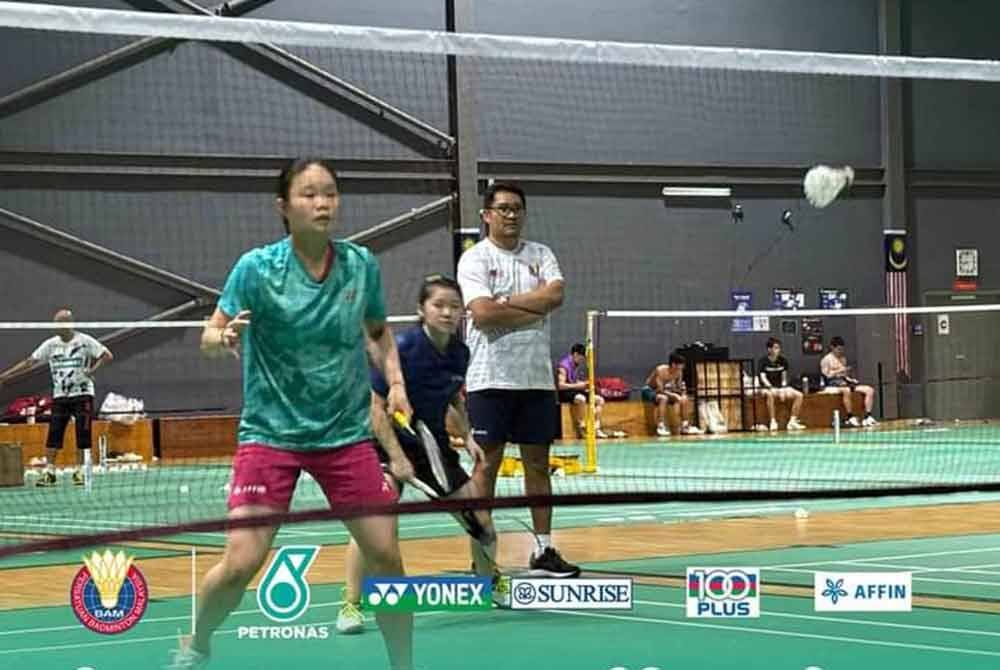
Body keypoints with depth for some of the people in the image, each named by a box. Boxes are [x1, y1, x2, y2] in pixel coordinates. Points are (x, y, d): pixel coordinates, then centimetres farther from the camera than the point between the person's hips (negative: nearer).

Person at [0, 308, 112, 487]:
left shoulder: (85, 341, -5)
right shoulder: (50, 344, 5)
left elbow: (107, 356, -4)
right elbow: (30, 361, 6)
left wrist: (93, 369, -18)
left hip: (82, 394, -3)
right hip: (59, 396, 3)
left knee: (83, 435, -3)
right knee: (53, 434, -4)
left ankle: (79, 471, 6)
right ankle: (49, 472, -2)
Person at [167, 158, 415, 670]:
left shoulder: (361, 265, -1)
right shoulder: (256, 267, -10)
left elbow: (379, 333, 16)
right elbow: (209, 336, -7)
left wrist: (395, 382, -1)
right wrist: (222, 339, -30)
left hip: (347, 434, 3)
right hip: (270, 432, -3)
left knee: (385, 555, -3)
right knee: (241, 563, -9)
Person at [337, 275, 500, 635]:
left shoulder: (459, 354, -3)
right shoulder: (402, 348, -21)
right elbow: (375, 406, -20)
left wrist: (467, 436, 4)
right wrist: (396, 458, -24)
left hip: (433, 447, 6)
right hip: (390, 443, -6)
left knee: (481, 517, 8)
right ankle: (350, 606, -18)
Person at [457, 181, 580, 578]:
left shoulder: (541, 255, 11)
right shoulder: (475, 258, -2)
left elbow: (555, 295, -7)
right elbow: (482, 313, -16)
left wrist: (506, 302, -11)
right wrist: (534, 311, -9)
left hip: (537, 377, 4)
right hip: (490, 378, -4)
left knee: (538, 462, 8)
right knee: (487, 462, -1)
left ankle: (543, 549, 14)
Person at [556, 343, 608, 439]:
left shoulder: (576, 365, 12)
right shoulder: (563, 365, -16)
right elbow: (560, 385, -23)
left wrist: (584, 384, 2)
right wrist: (578, 385, -24)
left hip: (574, 391, 10)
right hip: (564, 393, -10)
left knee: (599, 400, 4)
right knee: (580, 398, -40)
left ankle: (596, 428, -5)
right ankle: (580, 426, -28)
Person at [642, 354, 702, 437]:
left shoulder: (679, 372, -7)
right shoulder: (661, 370, -28)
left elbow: (679, 388, 2)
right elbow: (660, 390, -31)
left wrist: (683, 394, -19)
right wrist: (674, 395, -35)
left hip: (666, 391, 8)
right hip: (650, 390, -8)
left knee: (684, 399, -5)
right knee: (663, 398, -38)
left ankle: (685, 426, 1)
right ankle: (660, 427, -37)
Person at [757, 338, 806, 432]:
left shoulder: (783, 361, 7)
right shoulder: (763, 362, -7)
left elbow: (784, 378, 8)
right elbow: (763, 378, -16)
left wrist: (783, 389, -9)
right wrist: (772, 388, -29)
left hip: (781, 388, 5)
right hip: (767, 388, -5)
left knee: (799, 395, -15)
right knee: (770, 395, -40)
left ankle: (792, 421, -16)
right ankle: (773, 422, -37)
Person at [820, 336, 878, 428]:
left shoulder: (843, 358, 22)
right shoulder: (826, 360, 1)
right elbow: (825, 376, -9)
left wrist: (850, 379, 7)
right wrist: (839, 371, -16)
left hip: (845, 383, 7)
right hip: (833, 384, -7)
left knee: (870, 390, -9)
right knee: (846, 390, -43)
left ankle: (868, 417, -21)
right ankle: (850, 418, -38)